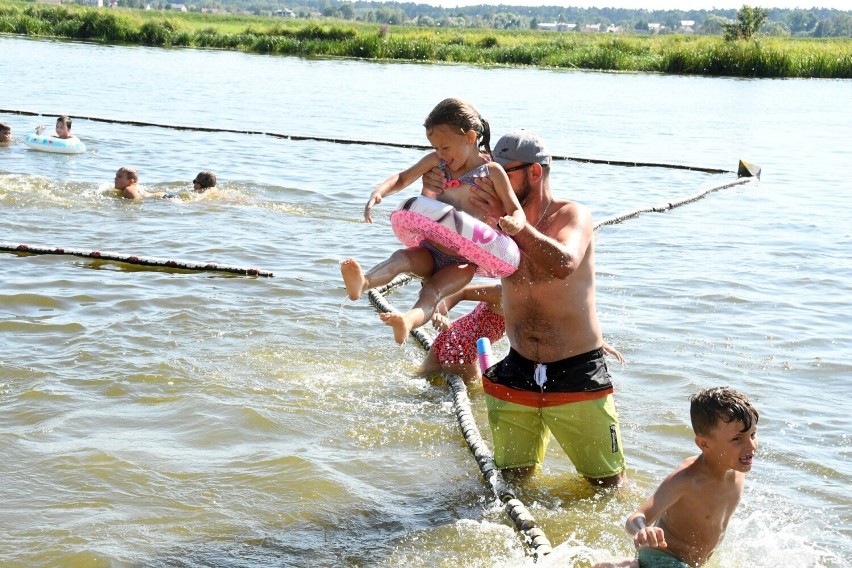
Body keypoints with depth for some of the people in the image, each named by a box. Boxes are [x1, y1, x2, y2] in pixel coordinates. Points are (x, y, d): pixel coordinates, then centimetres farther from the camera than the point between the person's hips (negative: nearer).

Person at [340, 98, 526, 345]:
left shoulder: (492, 172, -6)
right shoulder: (435, 162, 6)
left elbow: (516, 211, -8)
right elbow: (403, 178, 12)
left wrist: (513, 224, -34)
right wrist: (379, 191, -10)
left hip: (462, 261, -3)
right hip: (430, 252, 3)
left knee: (432, 291, -32)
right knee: (401, 257, -30)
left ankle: (409, 321, -62)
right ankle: (362, 282, -59)